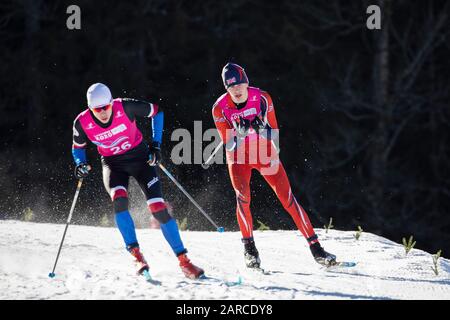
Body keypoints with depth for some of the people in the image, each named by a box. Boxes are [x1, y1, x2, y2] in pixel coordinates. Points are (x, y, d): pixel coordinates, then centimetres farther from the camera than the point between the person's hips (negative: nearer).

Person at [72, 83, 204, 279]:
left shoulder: (125, 107, -22)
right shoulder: (83, 123, -17)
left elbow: (157, 112, -5)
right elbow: (78, 147, 4)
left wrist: (156, 144, -8)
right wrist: (80, 164, -16)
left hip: (139, 158, -1)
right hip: (113, 164, 1)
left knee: (159, 208, -12)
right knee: (119, 199, -30)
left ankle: (183, 261, -5)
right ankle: (136, 255, -22)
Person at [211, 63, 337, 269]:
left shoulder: (262, 98, -12)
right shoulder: (220, 108, -14)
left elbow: (274, 132, -6)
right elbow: (229, 144, -12)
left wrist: (261, 128, -27)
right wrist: (241, 132, -32)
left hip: (264, 154, 1)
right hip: (238, 157, -1)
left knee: (288, 199, -8)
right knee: (242, 196, -24)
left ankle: (315, 247, -7)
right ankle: (249, 248, -8)